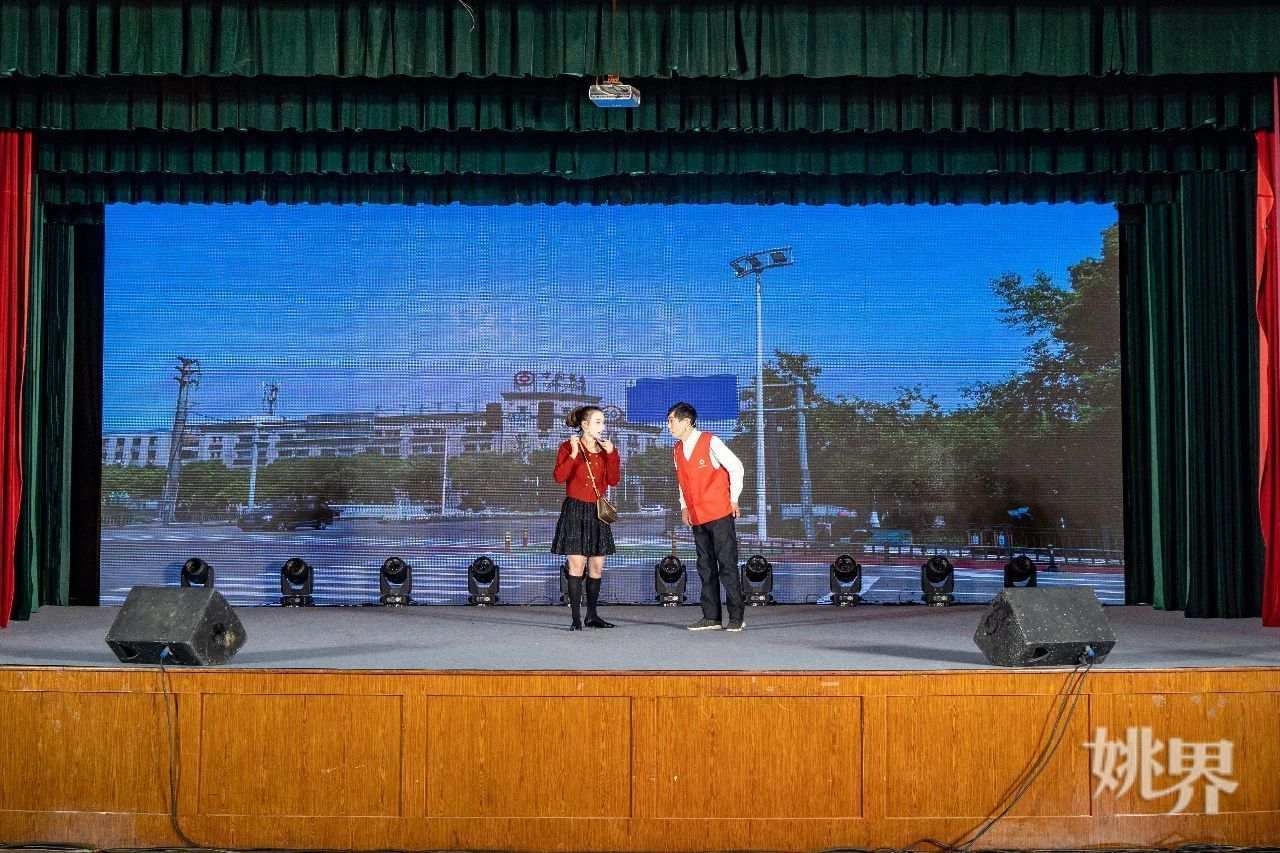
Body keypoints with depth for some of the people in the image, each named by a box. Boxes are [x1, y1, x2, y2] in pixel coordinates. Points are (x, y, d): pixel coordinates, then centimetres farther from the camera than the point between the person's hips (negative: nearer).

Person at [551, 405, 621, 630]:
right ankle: (576, 618, -6)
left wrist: (611, 454, -8)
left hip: (597, 511, 5)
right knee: (576, 565, -9)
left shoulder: (605, 448, 10)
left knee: (597, 567, 6)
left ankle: (592, 616, 15)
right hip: (575, 510, -5)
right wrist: (574, 454, -21)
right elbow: (559, 477, -16)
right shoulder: (568, 447, -2)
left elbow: (613, 480, 0)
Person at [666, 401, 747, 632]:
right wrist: (684, 506, 13)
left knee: (727, 565, -5)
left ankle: (737, 617, 0)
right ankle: (711, 617, 12)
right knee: (705, 567, 8)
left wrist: (733, 500, -3)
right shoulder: (677, 449, 10)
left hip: (719, 514, -7)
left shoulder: (710, 442, -10)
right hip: (697, 517, 7)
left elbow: (736, 467, -5)